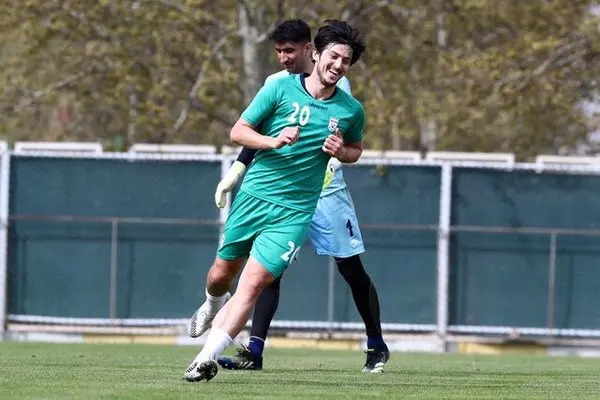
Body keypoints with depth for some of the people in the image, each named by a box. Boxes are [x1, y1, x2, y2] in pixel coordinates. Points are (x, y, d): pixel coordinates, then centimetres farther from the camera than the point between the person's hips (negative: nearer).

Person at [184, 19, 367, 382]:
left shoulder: (351, 110, 2)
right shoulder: (281, 89, -3)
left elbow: (356, 149, 21)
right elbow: (238, 132, 1)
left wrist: (341, 152, -3)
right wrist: (273, 141, -17)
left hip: (294, 212, -1)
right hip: (254, 195, 1)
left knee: (253, 283, -16)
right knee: (222, 274, 15)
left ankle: (207, 358, -17)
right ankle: (213, 305, 52)